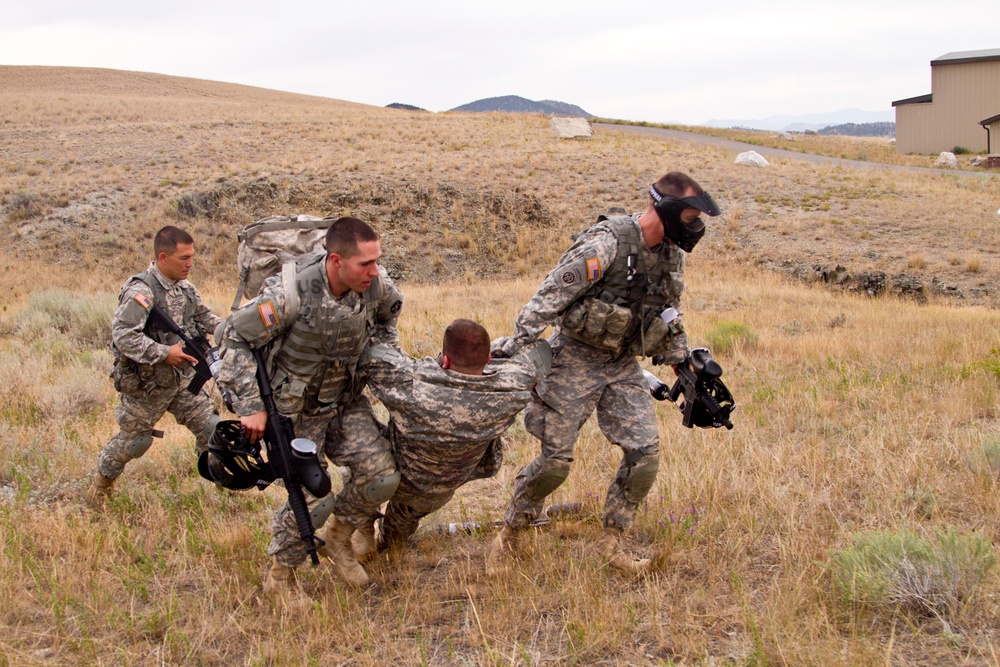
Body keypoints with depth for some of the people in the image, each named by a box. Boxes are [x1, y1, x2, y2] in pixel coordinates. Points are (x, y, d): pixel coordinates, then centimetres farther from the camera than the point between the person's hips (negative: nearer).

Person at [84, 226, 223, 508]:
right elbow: (122, 335, -30)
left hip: (183, 377, 6)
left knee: (209, 426, 7)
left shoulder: (185, 288, 2)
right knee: (134, 439, 9)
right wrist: (164, 353, -31)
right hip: (146, 383, -6)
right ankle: (103, 480, 32)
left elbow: (205, 317, 16)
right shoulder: (141, 291, -23)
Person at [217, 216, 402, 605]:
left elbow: (389, 311, 12)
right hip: (296, 409, -5)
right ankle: (280, 574, 18)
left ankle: (336, 538, 22)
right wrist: (251, 407, -22)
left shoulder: (374, 285, -15)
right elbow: (237, 340, -21)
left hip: (346, 400, 5)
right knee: (314, 497, -10)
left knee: (382, 477, -7)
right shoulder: (290, 293, -31)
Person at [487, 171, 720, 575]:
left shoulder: (672, 255, 3)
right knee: (556, 459, -6)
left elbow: (670, 315, 19)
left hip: (624, 364, 7)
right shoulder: (607, 243, -21)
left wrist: (682, 364, 21)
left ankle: (610, 543, 10)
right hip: (576, 360, -6)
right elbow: (552, 295, -23)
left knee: (645, 453, -6)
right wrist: (516, 342, -25)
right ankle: (508, 535, 16)